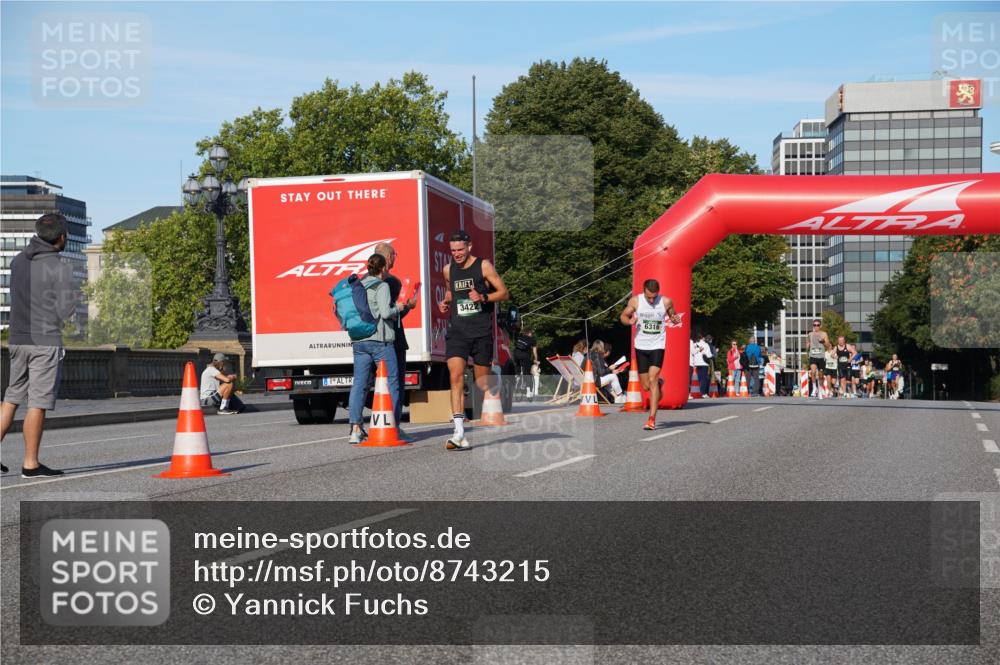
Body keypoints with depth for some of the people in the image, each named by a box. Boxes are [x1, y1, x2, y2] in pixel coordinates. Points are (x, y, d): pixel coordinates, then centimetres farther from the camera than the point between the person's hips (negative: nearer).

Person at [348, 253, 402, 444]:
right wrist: (397, 308, 2)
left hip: (359, 341, 6)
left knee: (359, 383, 4)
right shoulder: (381, 286, -7)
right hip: (381, 340, -6)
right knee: (391, 382, 3)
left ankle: (355, 429, -1)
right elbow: (386, 312, -17)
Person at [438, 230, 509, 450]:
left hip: (481, 332, -2)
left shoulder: (483, 266, -2)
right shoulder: (448, 270, 10)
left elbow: (504, 293, 0)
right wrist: (445, 302, 8)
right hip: (457, 331, 2)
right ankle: (459, 434, -21)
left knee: (482, 382, 6)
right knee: (456, 377, -15)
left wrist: (483, 297, -17)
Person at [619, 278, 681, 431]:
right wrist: (630, 321, -16)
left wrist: (675, 319, -13)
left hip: (657, 346, -2)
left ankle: (652, 419, -16)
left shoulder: (666, 302, -5)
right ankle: (659, 382, 44)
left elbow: (673, 316, 12)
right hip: (641, 346, 2)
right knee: (646, 386, 6)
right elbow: (623, 316, 7)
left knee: (652, 380, -18)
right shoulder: (635, 301, -4)